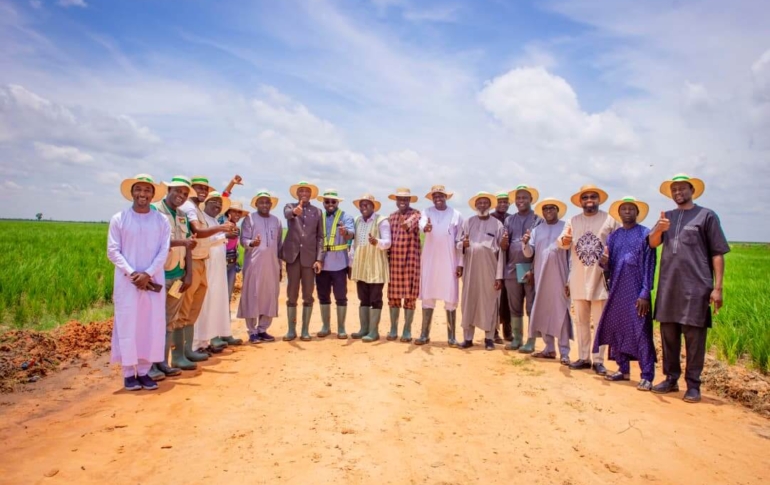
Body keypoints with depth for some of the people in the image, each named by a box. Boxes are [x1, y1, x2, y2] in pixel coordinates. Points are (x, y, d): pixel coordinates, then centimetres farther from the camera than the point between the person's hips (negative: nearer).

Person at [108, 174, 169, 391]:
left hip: (153, 281, 2)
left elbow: (164, 251, 0)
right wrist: (132, 273, -13)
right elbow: (113, 251, -3)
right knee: (128, 325, 1)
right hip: (127, 282, -2)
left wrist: (148, 274, -12)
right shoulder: (119, 219, 0)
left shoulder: (161, 220, 4)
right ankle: (129, 373, 11)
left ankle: (144, 371, 14)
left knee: (152, 325, 4)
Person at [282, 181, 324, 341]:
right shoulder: (290, 207, 7)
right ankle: (291, 330, 11)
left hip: (310, 257, 1)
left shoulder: (317, 211, 10)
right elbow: (287, 214, -19)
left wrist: (319, 258, -4)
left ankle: (305, 330, 11)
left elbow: (320, 237, 6)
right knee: (291, 295, 3)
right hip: (293, 255, -1)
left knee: (308, 296, 3)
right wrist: (295, 211, -43)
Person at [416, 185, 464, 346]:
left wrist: (460, 264, -1)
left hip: (449, 263, -1)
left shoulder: (456, 215, 3)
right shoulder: (427, 212, 5)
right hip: (430, 262, 1)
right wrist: (425, 227, -44)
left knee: (450, 299, 1)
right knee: (427, 297, 5)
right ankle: (425, 334, 14)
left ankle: (451, 336, 9)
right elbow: (422, 223, -20)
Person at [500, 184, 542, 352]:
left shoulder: (538, 220, 1)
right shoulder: (509, 220, 12)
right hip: (512, 269, 4)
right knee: (514, 307, 10)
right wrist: (504, 242, -15)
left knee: (532, 307, 1)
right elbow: (504, 247, 9)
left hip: (532, 269, -4)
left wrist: (534, 270, -13)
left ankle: (530, 341, 7)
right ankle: (517, 339, 19)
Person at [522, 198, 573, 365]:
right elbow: (529, 253, 6)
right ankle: (549, 348, 19)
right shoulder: (537, 230, 12)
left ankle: (564, 352, 1)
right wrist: (525, 243, -16)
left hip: (559, 277, -4)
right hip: (541, 277, 4)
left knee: (561, 313, -4)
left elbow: (572, 254, -2)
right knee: (543, 312, 9)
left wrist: (570, 279, -8)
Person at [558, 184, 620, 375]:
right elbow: (562, 242, -5)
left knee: (600, 321, 2)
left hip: (600, 278, -3)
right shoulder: (573, 221, 7)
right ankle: (583, 358, 20)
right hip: (578, 279, 3)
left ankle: (598, 360, 10)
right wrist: (564, 240, -27)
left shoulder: (610, 220, 0)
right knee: (581, 321, 11)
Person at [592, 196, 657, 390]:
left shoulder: (645, 234, -1)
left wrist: (645, 294, -12)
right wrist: (604, 262, -12)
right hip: (616, 291, 5)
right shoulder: (613, 236, 13)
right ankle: (623, 370, 21)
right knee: (616, 330, 9)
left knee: (641, 333, -6)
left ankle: (647, 376, 0)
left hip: (636, 292, -5)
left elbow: (649, 266, -6)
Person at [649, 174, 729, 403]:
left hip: (696, 287, -4)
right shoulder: (667, 216, 14)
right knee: (668, 334, 11)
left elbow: (718, 253, -2)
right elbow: (652, 243, 0)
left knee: (694, 336, 1)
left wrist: (718, 287, -8)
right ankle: (671, 379, 23)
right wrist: (659, 230, -23)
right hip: (668, 286, 5)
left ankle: (693, 385, 11)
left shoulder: (706, 215, 1)